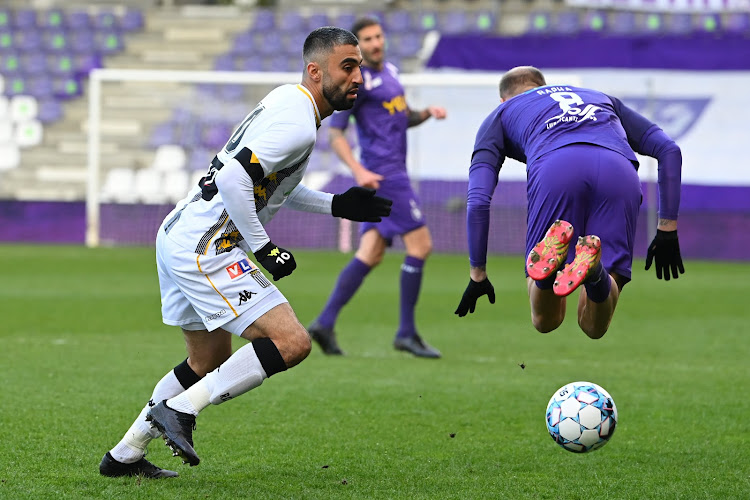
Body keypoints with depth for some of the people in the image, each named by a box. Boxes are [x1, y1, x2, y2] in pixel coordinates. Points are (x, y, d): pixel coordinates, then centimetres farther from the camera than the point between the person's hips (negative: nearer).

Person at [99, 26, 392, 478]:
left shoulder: (287, 103, 16)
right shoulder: (298, 125, -17)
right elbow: (234, 179, -26)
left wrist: (336, 205, 21)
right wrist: (263, 248, -17)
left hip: (177, 237, 11)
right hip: (205, 249, -11)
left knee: (210, 360, 25)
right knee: (291, 343, -16)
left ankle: (124, 456, 30)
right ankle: (180, 410, -13)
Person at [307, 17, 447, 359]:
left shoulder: (389, 71, 17)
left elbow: (403, 118, 28)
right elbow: (334, 134, -13)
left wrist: (426, 113, 8)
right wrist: (358, 171, -24)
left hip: (394, 173, 9)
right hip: (381, 172, -9)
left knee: (370, 255, 6)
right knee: (420, 246, -9)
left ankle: (325, 323, 4)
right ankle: (406, 333, -4)